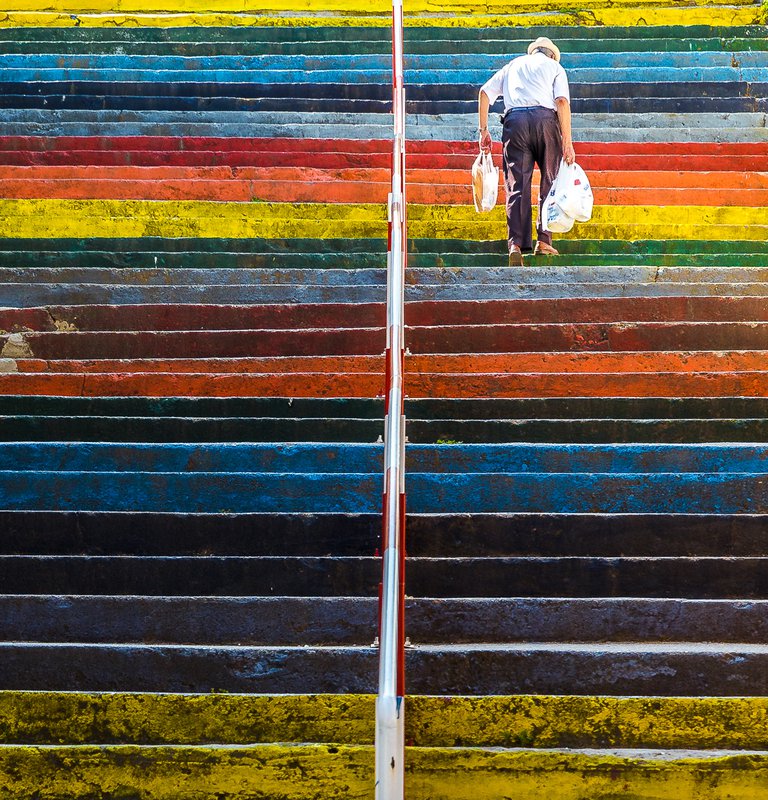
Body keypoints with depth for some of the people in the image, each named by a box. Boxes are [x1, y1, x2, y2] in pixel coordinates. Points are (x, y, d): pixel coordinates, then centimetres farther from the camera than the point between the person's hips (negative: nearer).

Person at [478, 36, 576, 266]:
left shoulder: (513, 65, 29)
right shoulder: (555, 66, 21)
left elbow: (485, 92, 15)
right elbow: (562, 101, 3)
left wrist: (483, 130, 15)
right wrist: (567, 141, -3)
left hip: (514, 120, 2)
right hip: (545, 119, -2)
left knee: (516, 185, -3)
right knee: (550, 180, 9)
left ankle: (516, 245, -15)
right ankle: (543, 241, 3)